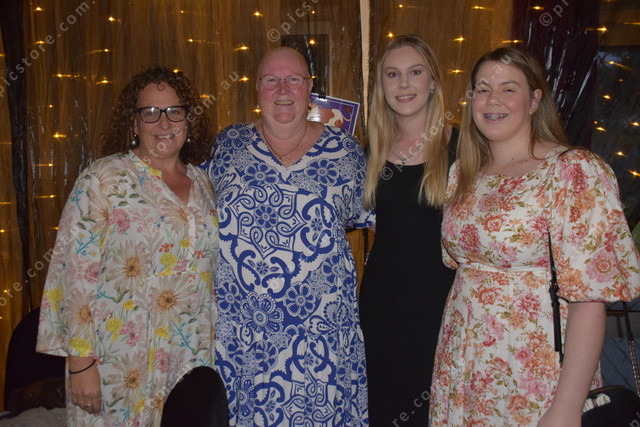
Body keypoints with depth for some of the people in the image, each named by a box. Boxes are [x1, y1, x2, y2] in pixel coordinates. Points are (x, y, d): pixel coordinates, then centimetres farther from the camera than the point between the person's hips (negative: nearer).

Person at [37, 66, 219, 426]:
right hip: (123, 363, -4)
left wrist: (211, 348, 12)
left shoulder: (203, 182, 7)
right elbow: (76, 273, -12)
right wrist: (81, 362, -14)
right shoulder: (103, 180, -9)